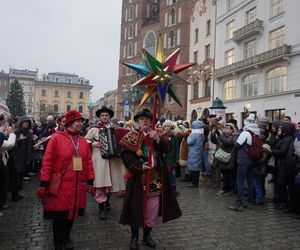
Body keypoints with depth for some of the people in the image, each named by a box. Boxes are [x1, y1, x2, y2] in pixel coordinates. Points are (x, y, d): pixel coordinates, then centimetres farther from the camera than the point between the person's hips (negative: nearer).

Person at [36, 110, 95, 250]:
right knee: (59, 216, 8)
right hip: (60, 186, -4)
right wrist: (43, 184, -12)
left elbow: (88, 162, 9)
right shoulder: (56, 138, -8)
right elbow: (47, 162, -10)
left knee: (71, 213, 17)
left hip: (78, 187, 5)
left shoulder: (83, 141, 7)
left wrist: (90, 181, 5)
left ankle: (66, 238, 38)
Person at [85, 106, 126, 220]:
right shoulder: (94, 129, 2)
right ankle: (102, 208, 5)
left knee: (112, 182, 10)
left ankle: (107, 200, 37)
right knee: (101, 183, -5)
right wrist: (93, 144, -14)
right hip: (100, 159, -3)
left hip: (113, 158, 3)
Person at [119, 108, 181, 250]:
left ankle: (147, 235, 30)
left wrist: (158, 139, -20)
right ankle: (134, 237, 22)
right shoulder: (132, 136, -2)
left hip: (155, 178, 4)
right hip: (138, 178, -3)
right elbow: (125, 154, -11)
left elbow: (168, 149, -4)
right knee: (136, 207, 3)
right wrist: (139, 166, -19)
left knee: (152, 208, 10)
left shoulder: (157, 135, 9)